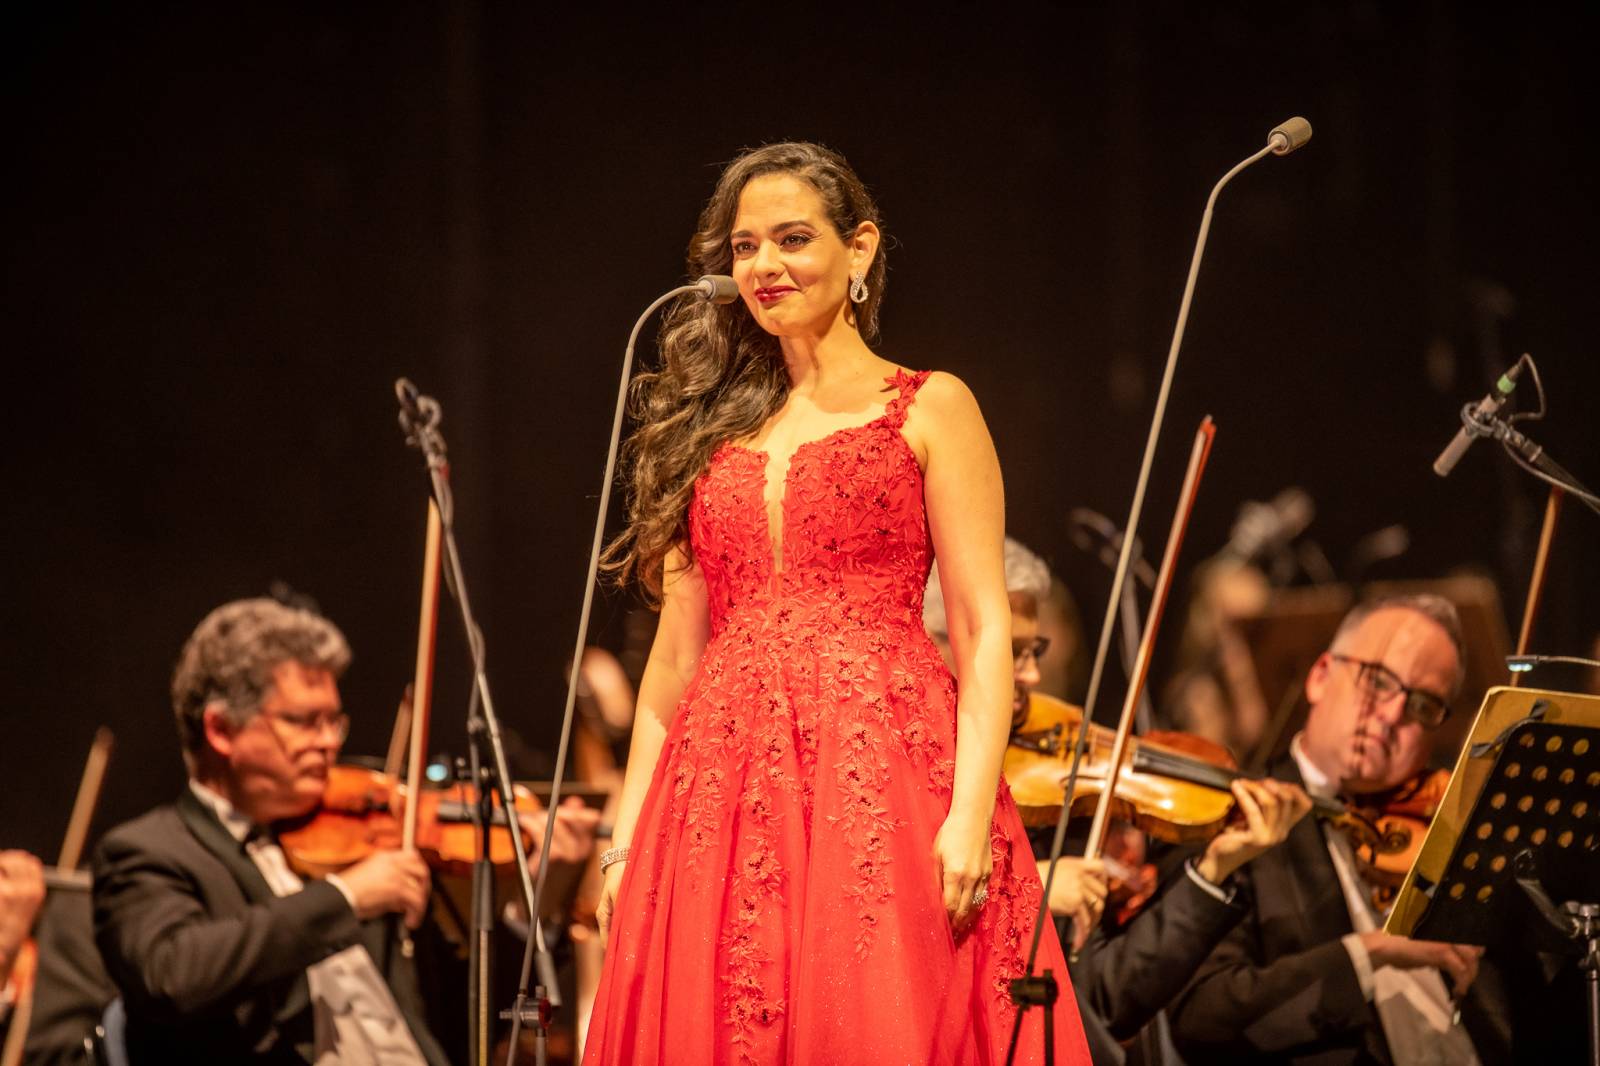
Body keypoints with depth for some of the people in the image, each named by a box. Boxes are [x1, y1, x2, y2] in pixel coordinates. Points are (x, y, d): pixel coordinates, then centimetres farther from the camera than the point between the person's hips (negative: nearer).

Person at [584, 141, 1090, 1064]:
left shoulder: (928, 410, 7)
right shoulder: (714, 431, 18)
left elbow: (983, 630, -2)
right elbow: (675, 652, 16)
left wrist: (972, 811, -14)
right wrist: (628, 839, 8)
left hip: (879, 775, -4)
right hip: (725, 785, 4)